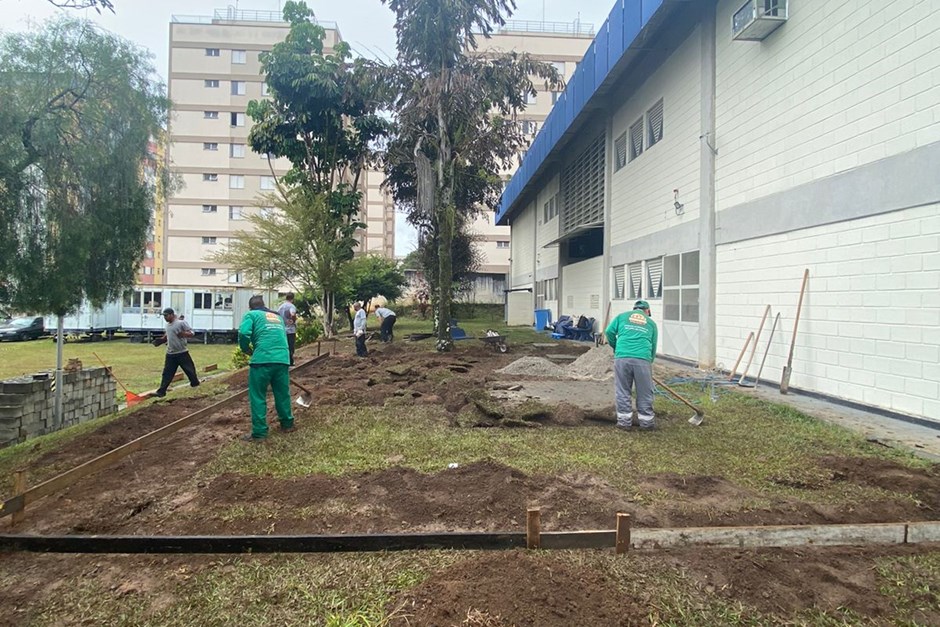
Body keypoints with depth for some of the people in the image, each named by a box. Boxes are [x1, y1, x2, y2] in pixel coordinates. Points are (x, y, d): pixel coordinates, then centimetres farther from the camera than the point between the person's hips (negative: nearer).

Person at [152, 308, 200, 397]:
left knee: (189, 369, 8)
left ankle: (195, 383, 32)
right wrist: (161, 340, 7)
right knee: (167, 373, 3)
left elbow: (192, 333, -13)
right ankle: (161, 391, 4)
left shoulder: (181, 323, -12)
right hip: (170, 354, 5)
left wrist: (184, 334, -32)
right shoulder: (167, 325, 11)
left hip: (182, 353, -5)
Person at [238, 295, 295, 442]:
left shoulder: (251, 314, 9)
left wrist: (246, 350, 9)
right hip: (283, 359, 5)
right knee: (283, 393, 19)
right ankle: (287, 424, 32)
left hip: (262, 359, -5)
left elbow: (244, 333, -7)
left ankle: (259, 433, 7)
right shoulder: (278, 316, 27)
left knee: (258, 397, 5)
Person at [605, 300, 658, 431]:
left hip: (622, 357, 0)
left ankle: (624, 421, 15)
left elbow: (609, 332, 12)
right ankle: (646, 421, 21)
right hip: (643, 359, 0)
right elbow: (653, 347, 21)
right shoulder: (651, 323, 22)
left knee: (623, 391, 10)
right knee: (644, 393, 12)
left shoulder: (622, 316, 21)